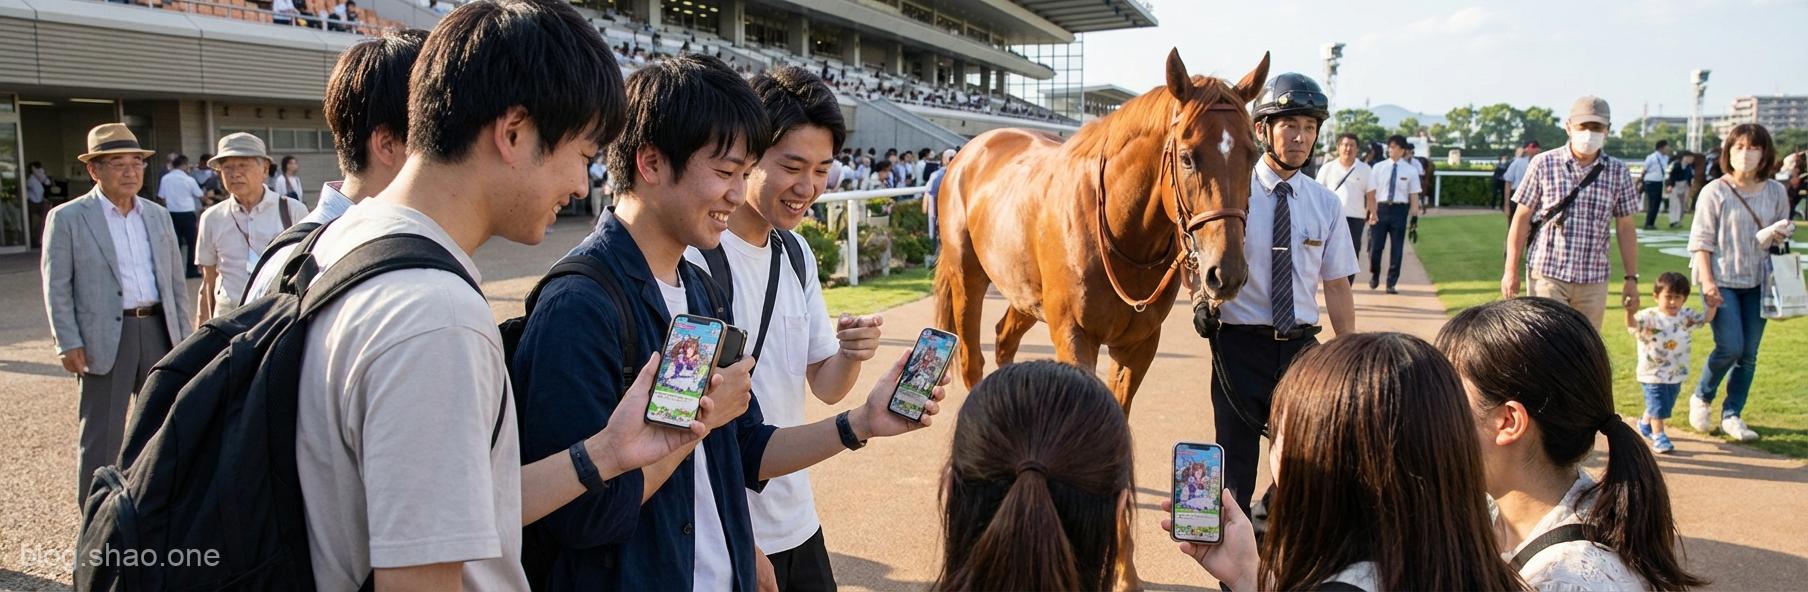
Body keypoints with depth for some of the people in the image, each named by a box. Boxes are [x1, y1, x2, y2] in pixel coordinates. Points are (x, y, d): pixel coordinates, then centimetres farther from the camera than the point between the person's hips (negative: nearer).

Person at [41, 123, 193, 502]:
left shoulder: (158, 216, 11)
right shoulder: (67, 218, -3)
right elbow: (57, 288, -5)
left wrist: (182, 336, 11)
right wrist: (68, 343, -12)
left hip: (158, 331, 5)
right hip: (104, 338, -5)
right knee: (101, 439, 3)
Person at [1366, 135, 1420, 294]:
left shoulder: (1410, 170, 2)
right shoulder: (1379, 167, 3)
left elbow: (1414, 194, 1)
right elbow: (1371, 192, 1)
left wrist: (1414, 215, -6)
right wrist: (1372, 211, -6)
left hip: (1400, 209, 0)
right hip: (1381, 208, 0)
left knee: (1397, 248, 4)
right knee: (1375, 246, 1)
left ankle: (1391, 284, 14)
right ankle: (1374, 275, 27)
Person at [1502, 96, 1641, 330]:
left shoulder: (1618, 172, 6)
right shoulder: (1544, 164, -1)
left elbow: (1625, 229, 11)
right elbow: (1522, 218, 2)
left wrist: (1631, 278, 8)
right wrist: (1511, 271, -1)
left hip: (1594, 280, 3)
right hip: (1548, 275, -3)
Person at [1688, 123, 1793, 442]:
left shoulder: (1776, 192, 5)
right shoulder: (1714, 192, -7)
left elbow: (1780, 237, 17)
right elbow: (1701, 240, -6)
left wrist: (1782, 234, -8)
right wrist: (1708, 283, -13)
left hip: (1757, 282, 4)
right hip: (1722, 281, -4)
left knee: (1749, 355, 4)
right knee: (1730, 347, -13)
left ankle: (1732, 415, 16)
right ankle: (1701, 398, 13)